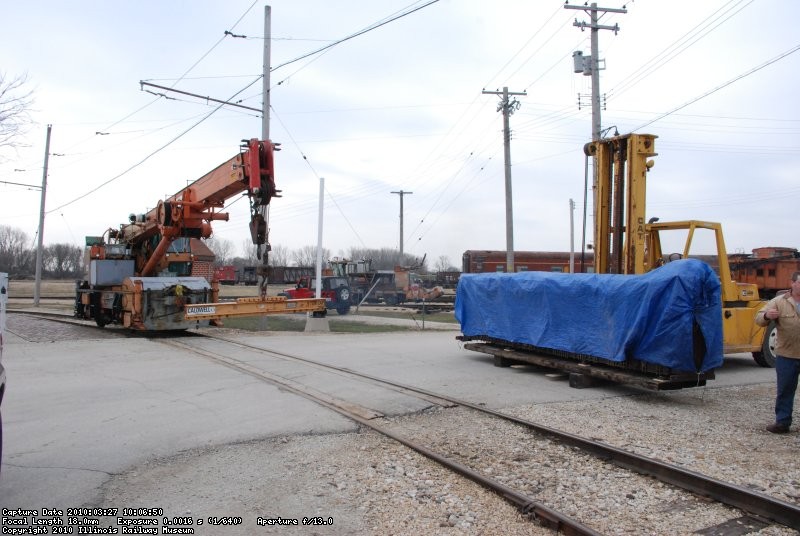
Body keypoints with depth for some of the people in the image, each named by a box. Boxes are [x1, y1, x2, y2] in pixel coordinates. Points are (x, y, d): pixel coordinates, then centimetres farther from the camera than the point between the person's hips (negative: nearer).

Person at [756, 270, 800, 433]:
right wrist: (766, 315, -29)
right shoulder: (779, 302, -2)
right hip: (786, 356, -1)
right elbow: (759, 318, -6)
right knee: (785, 390, 6)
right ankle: (782, 422, 15)